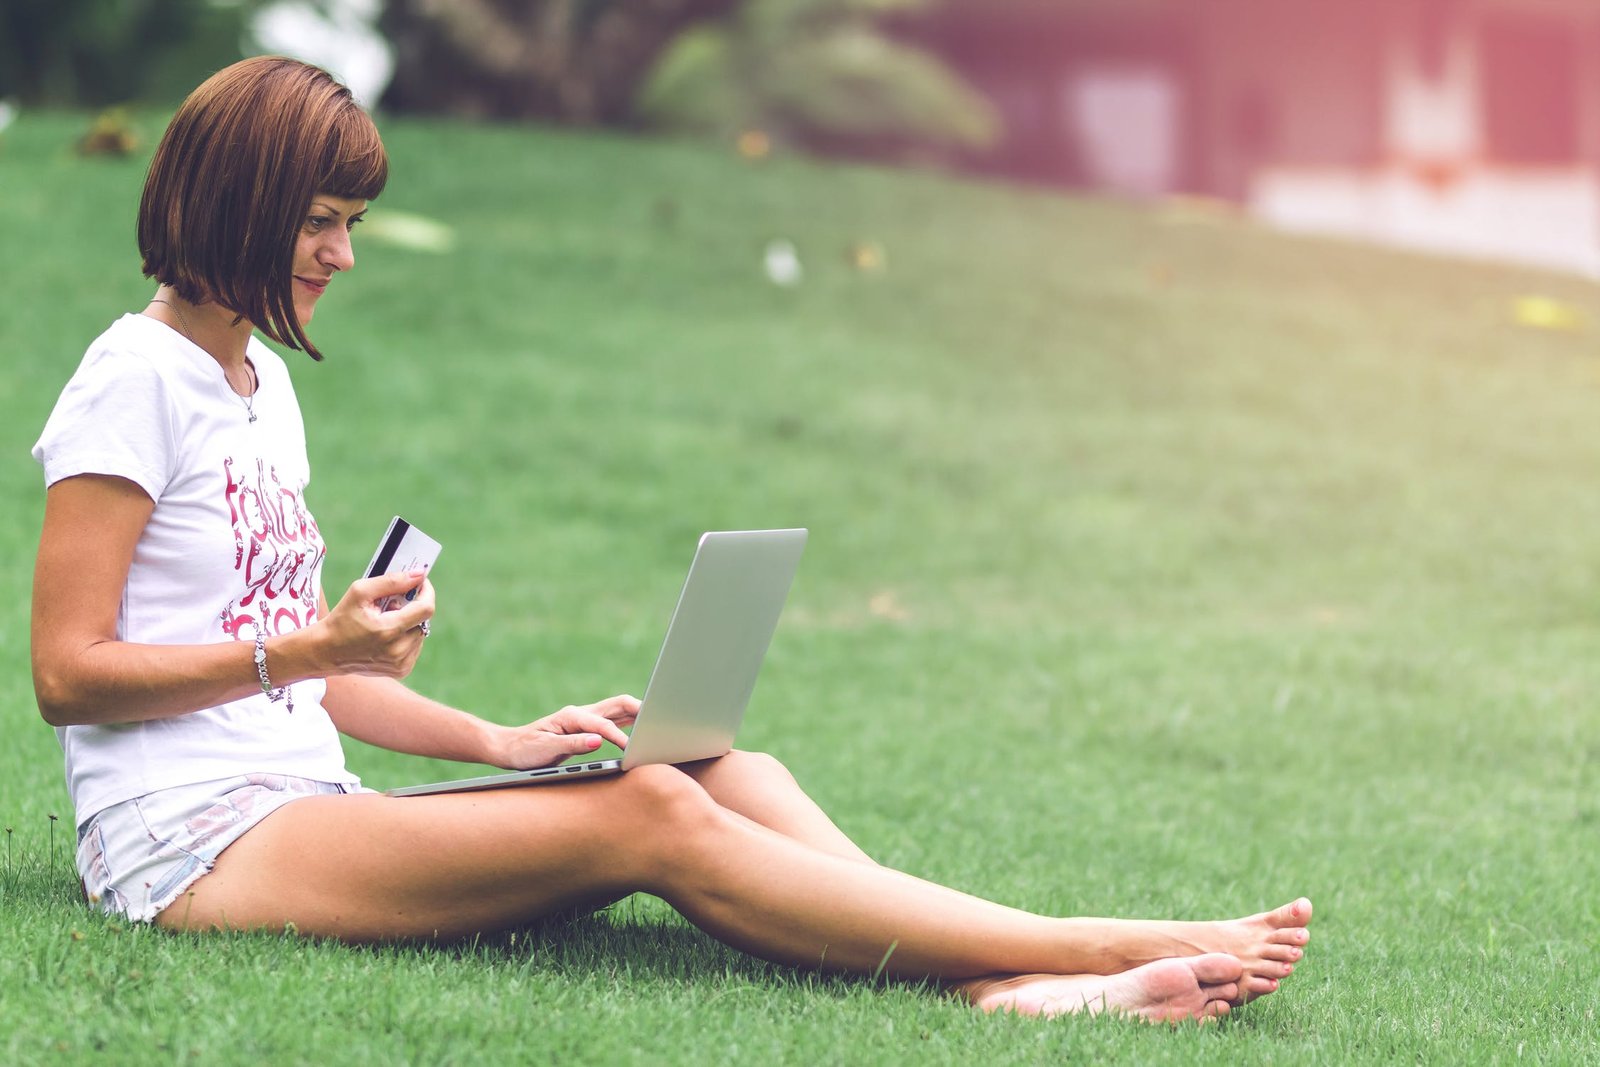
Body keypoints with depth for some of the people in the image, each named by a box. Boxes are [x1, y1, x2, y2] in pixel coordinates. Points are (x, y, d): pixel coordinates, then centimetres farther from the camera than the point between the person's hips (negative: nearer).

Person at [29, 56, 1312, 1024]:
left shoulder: (262, 381, 21)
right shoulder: (140, 379, -5)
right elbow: (70, 673, -10)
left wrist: (497, 742, 8)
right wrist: (309, 650, -17)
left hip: (306, 811, 9)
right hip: (193, 844, -8)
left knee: (729, 776, -11)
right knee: (650, 819, -24)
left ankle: (1014, 991, -33)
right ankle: (1108, 947, -28)